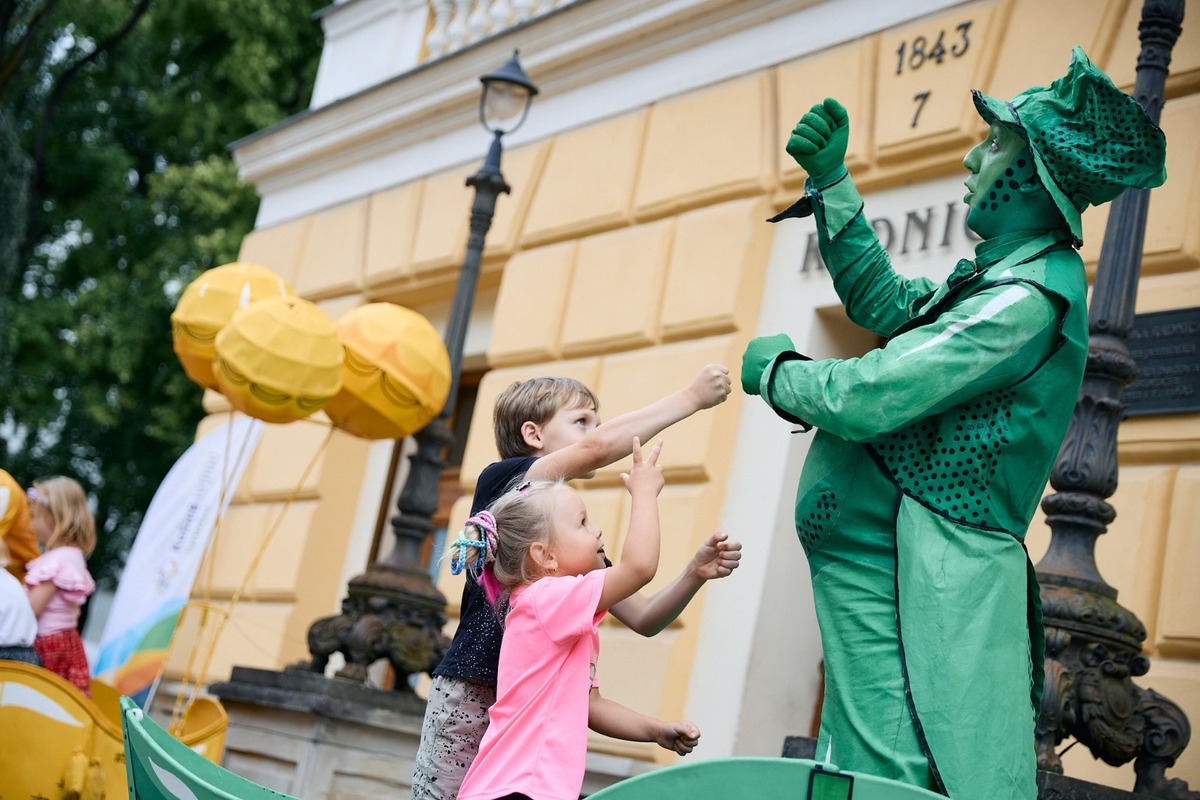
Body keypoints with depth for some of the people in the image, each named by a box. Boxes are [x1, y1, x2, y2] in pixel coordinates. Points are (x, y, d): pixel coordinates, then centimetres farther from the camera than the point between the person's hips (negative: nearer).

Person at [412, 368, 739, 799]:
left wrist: (695, 573, -6)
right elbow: (597, 449, -17)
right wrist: (691, 396, -12)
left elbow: (643, 618, 13)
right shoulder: (500, 481, -1)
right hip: (471, 702, -6)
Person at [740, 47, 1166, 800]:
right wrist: (831, 178, 21)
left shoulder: (1028, 300, -18)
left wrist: (774, 369, -1)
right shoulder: (1004, 276, 15)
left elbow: (865, 399, -22)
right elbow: (882, 301, 28)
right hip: (883, 573, 10)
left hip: (906, 589, -10)